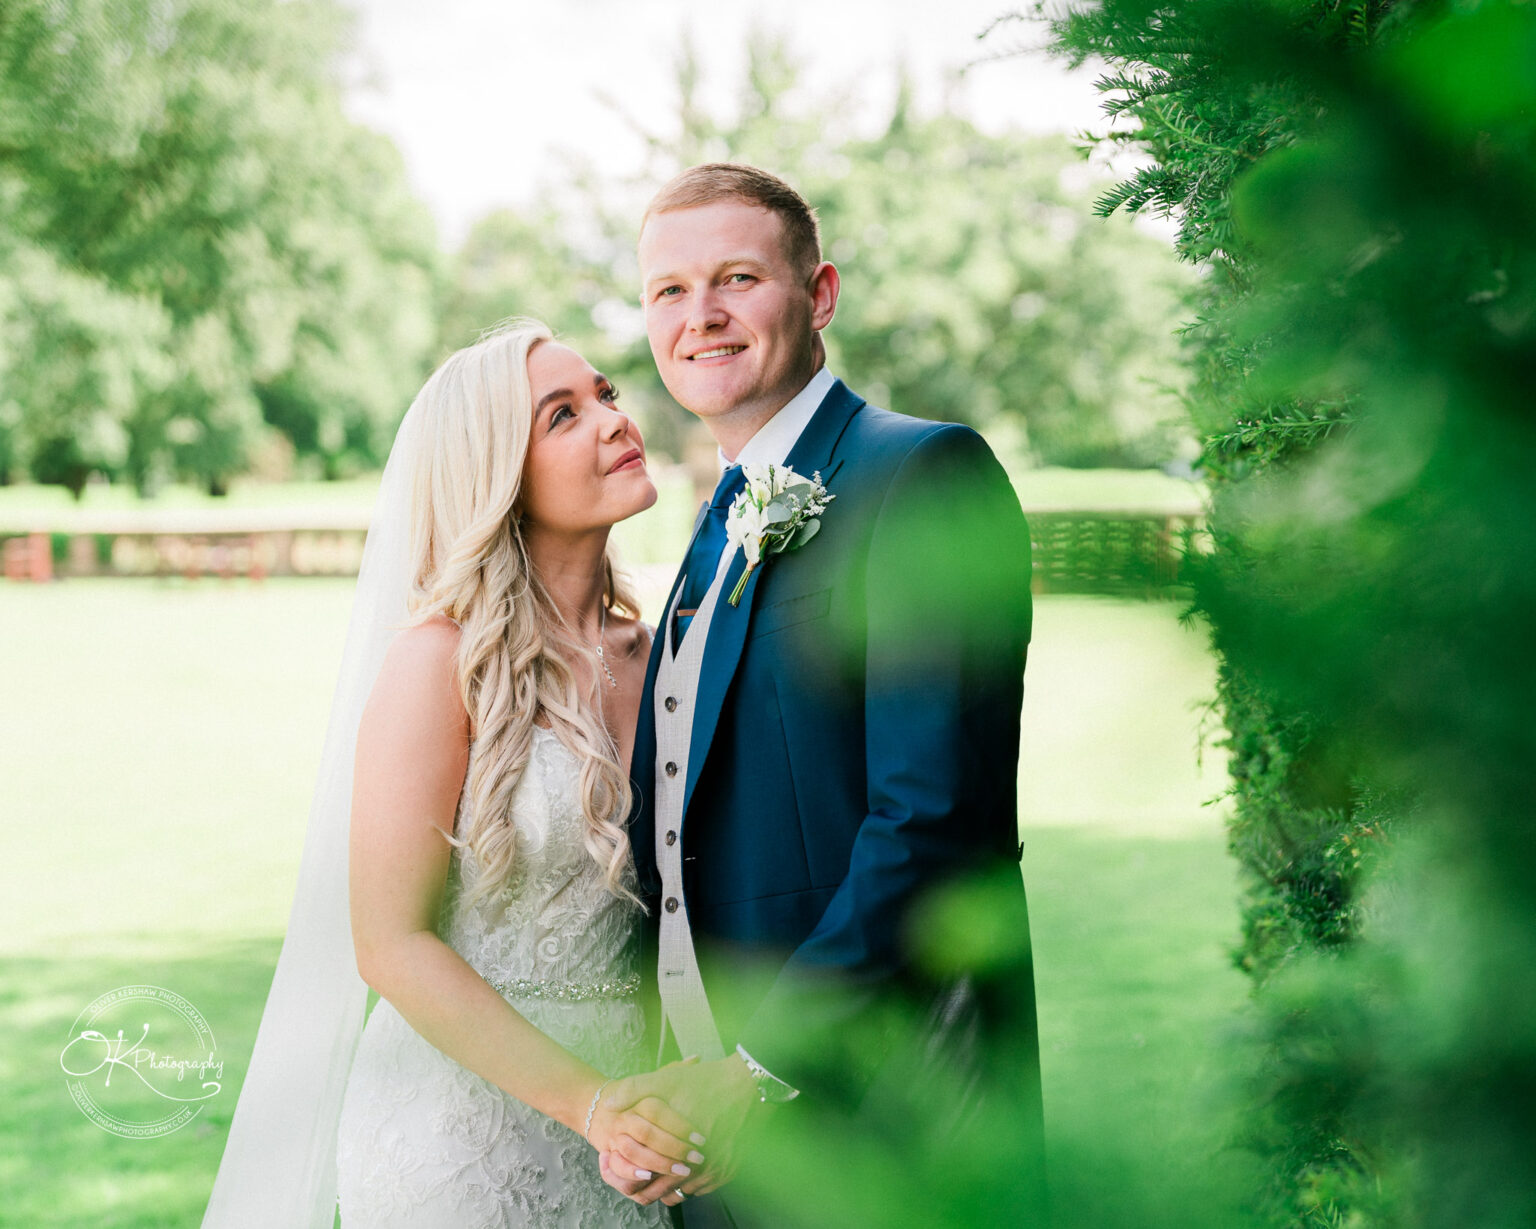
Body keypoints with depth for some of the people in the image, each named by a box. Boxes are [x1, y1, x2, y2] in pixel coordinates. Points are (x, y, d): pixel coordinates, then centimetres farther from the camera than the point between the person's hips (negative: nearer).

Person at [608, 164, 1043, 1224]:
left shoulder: (927, 473, -12)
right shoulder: (729, 523, 16)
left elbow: (939, 820, -21)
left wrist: (763, 1073, -21)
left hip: (878, 1120, -8)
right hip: (722, 1108, 8)